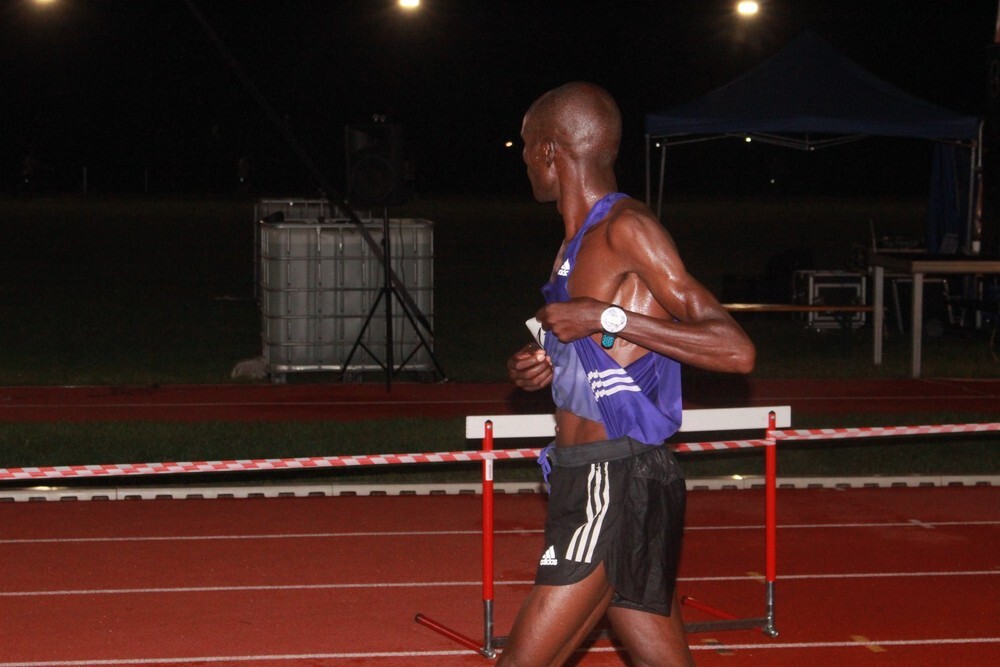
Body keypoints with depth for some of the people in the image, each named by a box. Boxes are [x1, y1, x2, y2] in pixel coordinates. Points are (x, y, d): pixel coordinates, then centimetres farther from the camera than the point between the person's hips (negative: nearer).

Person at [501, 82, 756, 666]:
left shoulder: (626, 230, -12)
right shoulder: (579, 242, 16)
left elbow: (736, 351, -19)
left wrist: (606, 317, -22)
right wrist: (541, 369, 8)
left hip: (615, 487, -10)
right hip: (594, 484, 10)